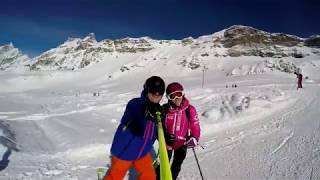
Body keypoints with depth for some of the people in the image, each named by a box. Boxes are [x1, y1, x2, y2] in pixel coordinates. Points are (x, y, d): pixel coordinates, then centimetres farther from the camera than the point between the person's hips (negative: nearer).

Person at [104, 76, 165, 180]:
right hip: (124, 151, -5)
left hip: (142, 153, 5)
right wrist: (148, 115, -52)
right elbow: (138, 130, -35)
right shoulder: (135, 104, -23)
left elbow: (159, 133, 2)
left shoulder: (158, 110, -5)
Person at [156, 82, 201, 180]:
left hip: (182, 143, 1)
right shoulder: (164, 109, -15)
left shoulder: (190, 109, -15)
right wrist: (164, 136, -19)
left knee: (176, 166, 22)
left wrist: (194, 138, -23)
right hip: (167, 142, -1)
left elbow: (195, 126, -9)